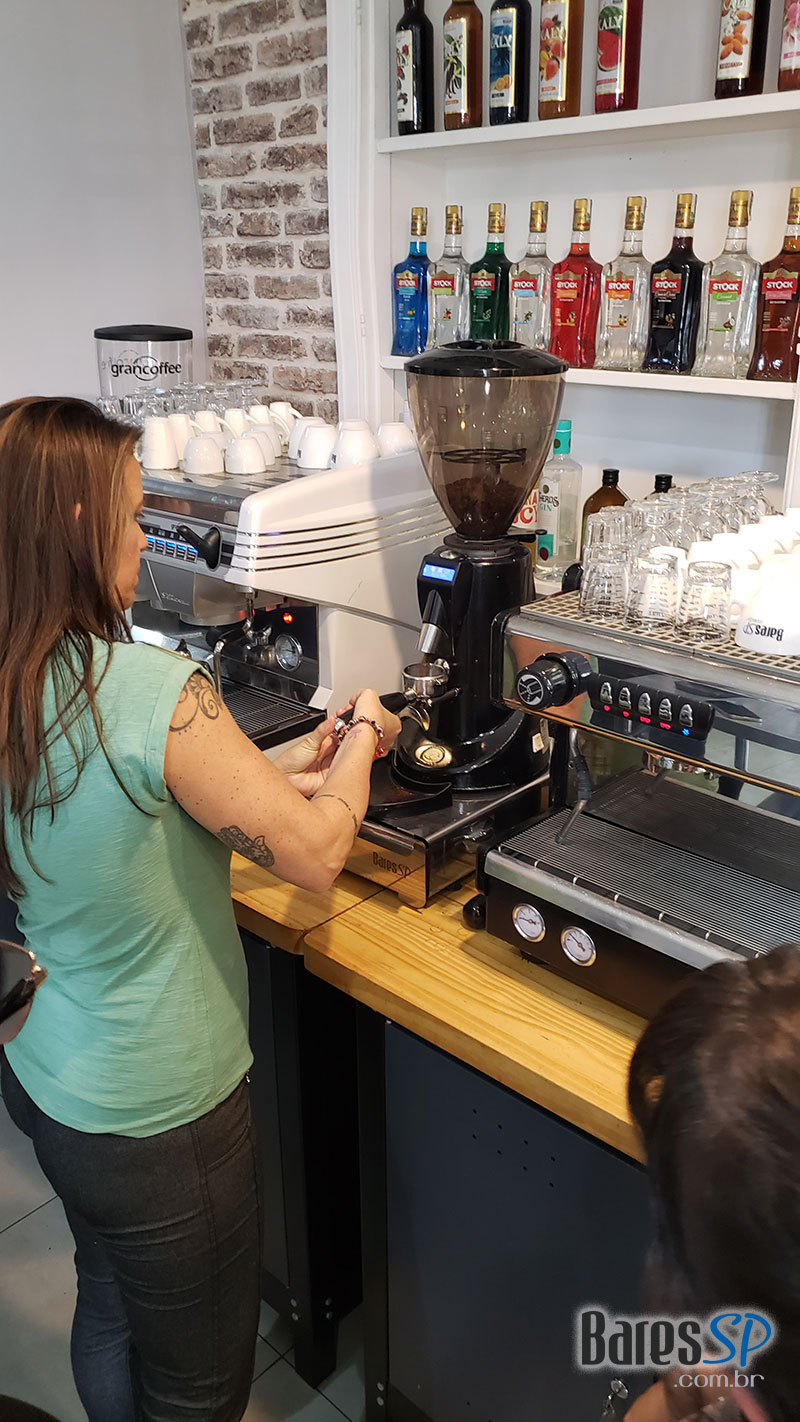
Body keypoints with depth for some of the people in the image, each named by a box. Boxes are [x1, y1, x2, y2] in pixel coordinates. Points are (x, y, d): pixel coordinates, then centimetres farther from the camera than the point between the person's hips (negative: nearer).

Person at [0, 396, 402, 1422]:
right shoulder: (156, 693, -30)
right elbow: (313, 855, -20)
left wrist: (288, 766, 8)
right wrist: (360, 743, -1)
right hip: (156, 1111, -7)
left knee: (107, 1308, 31)